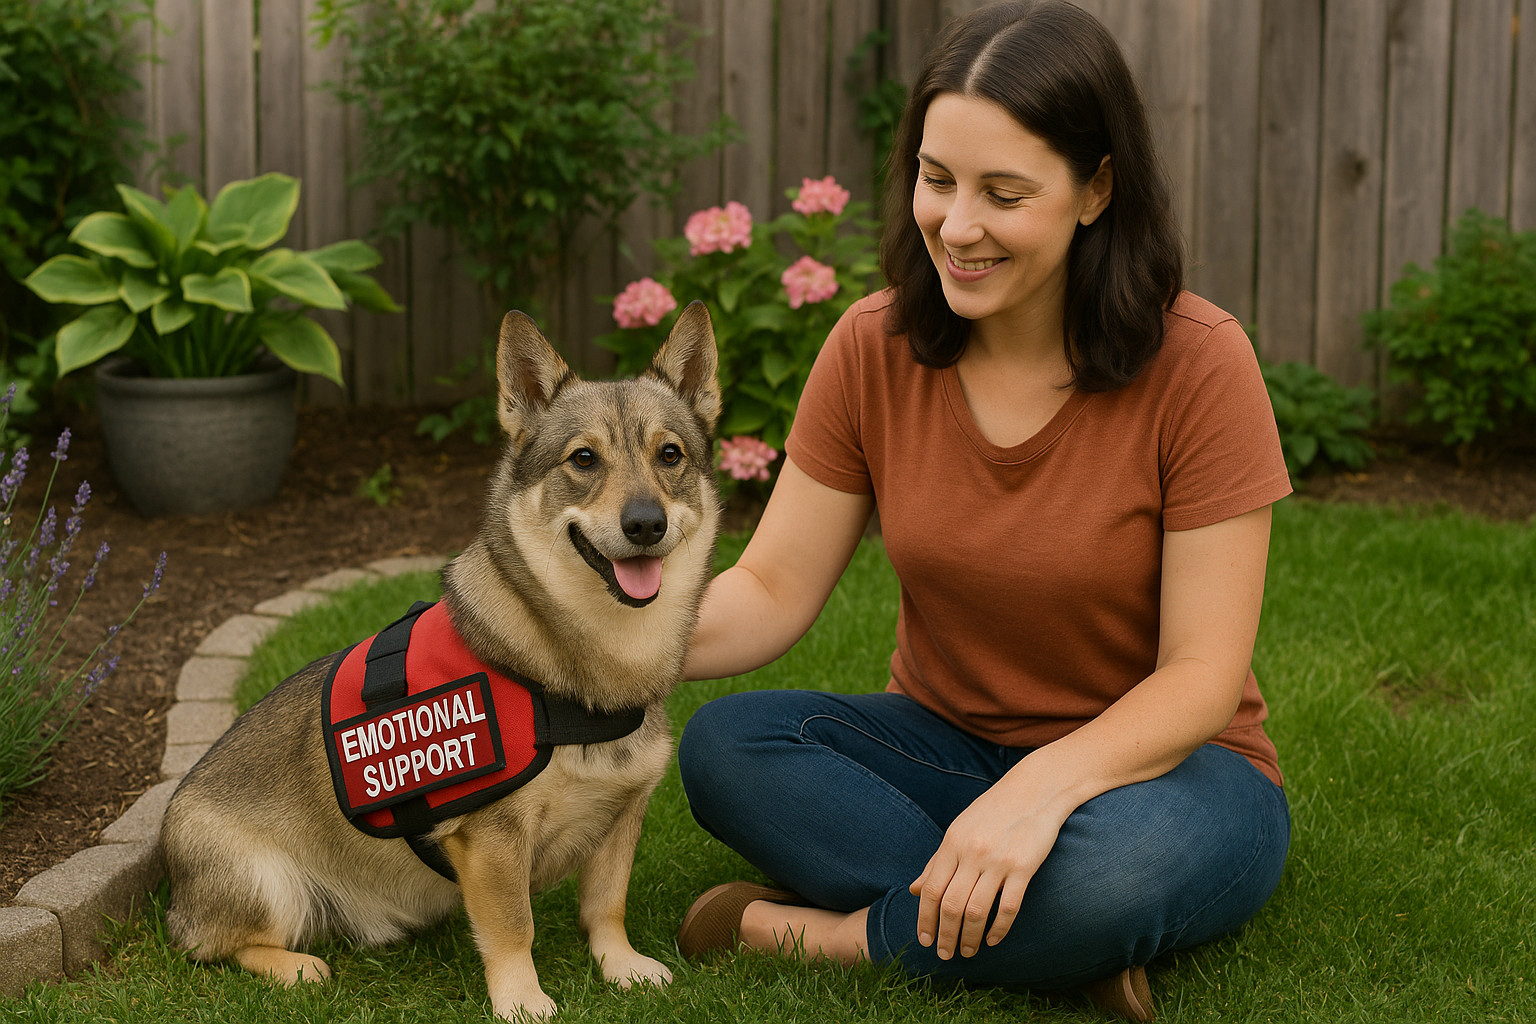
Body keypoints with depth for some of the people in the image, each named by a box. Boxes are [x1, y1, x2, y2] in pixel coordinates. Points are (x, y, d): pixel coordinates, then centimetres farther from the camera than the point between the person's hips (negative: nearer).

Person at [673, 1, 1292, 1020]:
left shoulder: (1198, 363, -17)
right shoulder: (874, 349, -6)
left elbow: (1201, 673, -17)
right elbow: (772, 591, -5)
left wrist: (1046, 784, -35)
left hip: (1156, 765, -4)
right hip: (944, 744, 4)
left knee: (1121, 860, -39)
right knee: (723, 743, -23)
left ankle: (827, 930, -15)